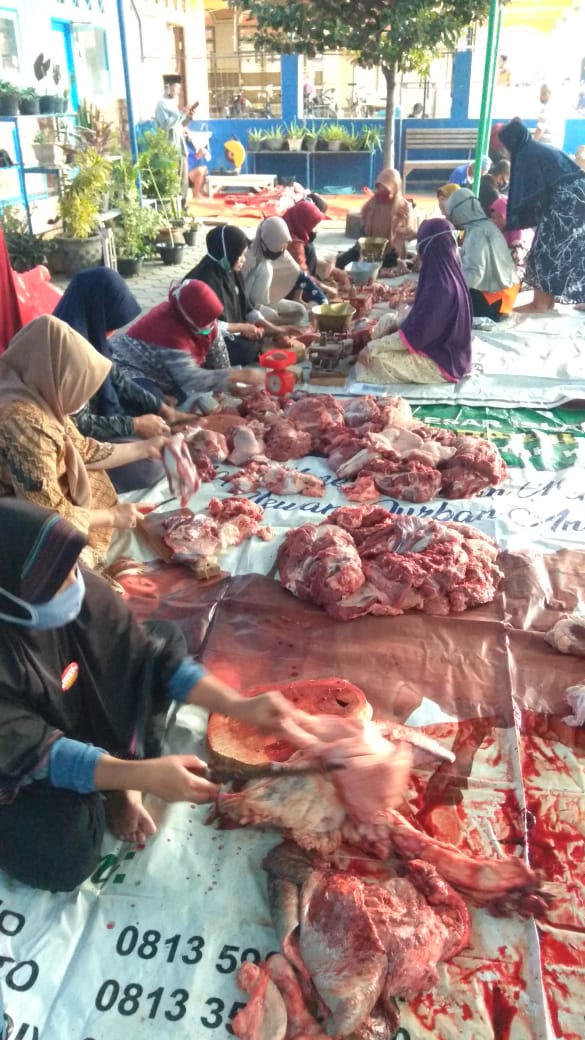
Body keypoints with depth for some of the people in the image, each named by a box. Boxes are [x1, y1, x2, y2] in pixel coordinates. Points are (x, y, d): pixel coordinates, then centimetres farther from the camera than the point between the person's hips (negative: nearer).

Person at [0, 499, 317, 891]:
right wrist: (140, 775, -40)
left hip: (87, 725, 6)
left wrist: (240, 706, -22)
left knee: (167, 635, -6)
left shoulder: (82, 591, -21)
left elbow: (150, 654, -14)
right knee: (67, 859, -32)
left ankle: (121, 790, -4)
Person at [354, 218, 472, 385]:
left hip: (440, 362, -10)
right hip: (446, 352, 10)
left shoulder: (439, 286, -26)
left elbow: (414, 333, -25)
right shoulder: (448, 276, 3)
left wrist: (372, 347, -20)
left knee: (374, 360, -19)